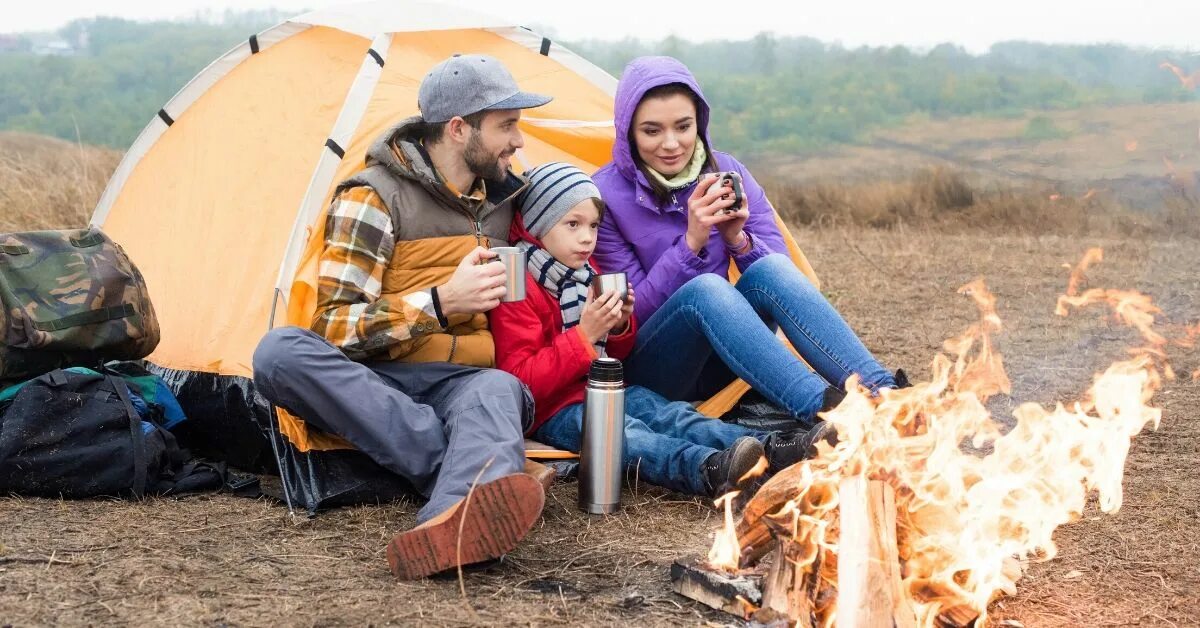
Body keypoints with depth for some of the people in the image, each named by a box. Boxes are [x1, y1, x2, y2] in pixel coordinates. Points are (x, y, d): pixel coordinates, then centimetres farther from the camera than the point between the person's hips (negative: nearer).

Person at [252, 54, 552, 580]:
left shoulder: (503, 195, 10)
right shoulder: (374, 197, -9)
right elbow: (335, 327, -14)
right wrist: (440, 303, -25)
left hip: (461, 381, 3)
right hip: (370, 383, -3)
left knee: (498, 388, -35)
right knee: (280, 352, -35)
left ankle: (454, 520, -71)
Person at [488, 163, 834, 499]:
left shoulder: (585, 273, 14)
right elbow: (522, 379, -20)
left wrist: (619, 326, -1)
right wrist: (585, 335, -27)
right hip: (553, 410, -8)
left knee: (671, 414, -16)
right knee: (621, 431, -34)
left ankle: (770, 449, -36)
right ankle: (708, 471, -60)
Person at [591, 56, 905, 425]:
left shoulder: (728, 173, 1)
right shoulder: (605, 196, -11)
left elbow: (780, 269, -1)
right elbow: (632, 313, -14)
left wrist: (738, 239, -20)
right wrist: (692, 241, -24)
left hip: (719, 361, 4)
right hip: (649, 369, -4)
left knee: (771, 269, -25)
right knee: (706, 288, -34)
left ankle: (882, 395, -40)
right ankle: (824, 411, -51)